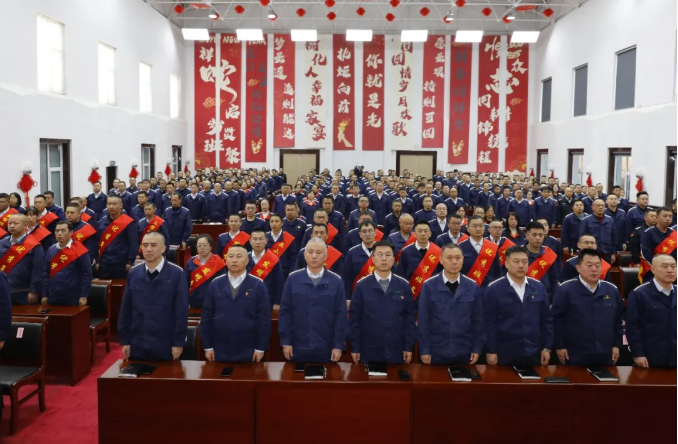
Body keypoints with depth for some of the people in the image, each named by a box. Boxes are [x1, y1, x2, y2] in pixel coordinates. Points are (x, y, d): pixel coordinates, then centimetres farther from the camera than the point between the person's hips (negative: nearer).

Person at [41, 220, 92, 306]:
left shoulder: (80, 251, -8)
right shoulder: (51, 250, 8)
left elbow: (87, 274, -9)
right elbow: (46, 274, 12)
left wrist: (84, 296, -12)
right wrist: (44, 295, 8)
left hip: (73, 299, -5)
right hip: (53, 298, 5)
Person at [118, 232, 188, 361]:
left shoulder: (176, 274, -8)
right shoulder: (133, 273, 3)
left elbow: (182, 310, -8)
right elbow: (125, 309, 6)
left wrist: (179, 342, -9)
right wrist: (125, 340, 5)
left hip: (165, 346, -3)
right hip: (137, 345, 3)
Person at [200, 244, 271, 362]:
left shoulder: (258, 285, -3)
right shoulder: (215, 285, 3)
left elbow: (264, 318, -3)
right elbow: (206, 317, 5)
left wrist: (261, 348, -6)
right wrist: (207, 346, 2)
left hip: (248, 352, -2)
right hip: (220, 351, 2)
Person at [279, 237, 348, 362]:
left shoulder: (336, 282, -2)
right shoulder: (293, 279, -1)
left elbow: (341, 315, -1)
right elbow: (285, 312, 1)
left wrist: (339, 346, -4)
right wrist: (285, 342, -2)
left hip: (326, 348, 0)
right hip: (298, 347, 0)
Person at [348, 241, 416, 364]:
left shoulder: (404, 286, 2)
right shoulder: (361, 286, -2)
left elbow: (410, 317, 4)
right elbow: (354, 318, 0)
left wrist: (409, 347, 1)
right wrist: (355, 348, -3)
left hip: (397, 352, 1)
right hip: (368, 352, -1)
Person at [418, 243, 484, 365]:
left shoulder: (473, 287, 1)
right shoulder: (429, 286, -6)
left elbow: (477, 320, 5)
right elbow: (423, 320, -4)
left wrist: (477, 348, 3)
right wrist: (425, 349, -5)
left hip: (464, 352, 2)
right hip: (436, 352, -2)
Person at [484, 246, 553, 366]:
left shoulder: (539, 287, 5)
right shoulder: (493, 289, -7)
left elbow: (547, 320, 9)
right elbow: (489, 322, -7)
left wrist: (547, 347, 6)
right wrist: (490, 351, -9)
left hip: (533, 354, 4)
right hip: (504, 354, -3)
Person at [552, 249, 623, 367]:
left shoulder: (612, 290, 7)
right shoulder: (565, 290, -8)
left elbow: (618, 320, 15)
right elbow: (557, 320, -7)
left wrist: (616, 345, 12)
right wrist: (559, 346, -8)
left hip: (605, 356, 5)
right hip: (574, 356, -4)